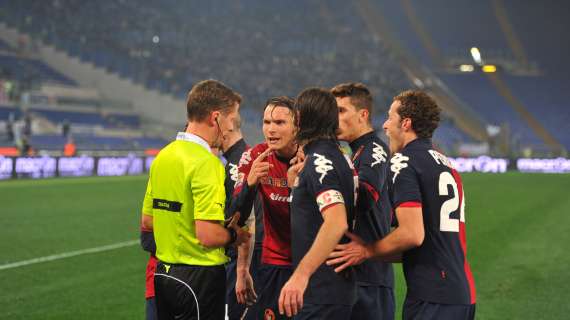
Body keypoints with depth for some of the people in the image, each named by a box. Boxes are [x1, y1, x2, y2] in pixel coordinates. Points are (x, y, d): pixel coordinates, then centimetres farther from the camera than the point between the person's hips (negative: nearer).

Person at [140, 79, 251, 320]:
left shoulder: (162, 156, 8)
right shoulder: (206, 163, -18)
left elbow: (147, 222, 14)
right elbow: (208, 235, -24)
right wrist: (234, 235, -6)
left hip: (163, 273, 8)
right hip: (199, 277, -8)